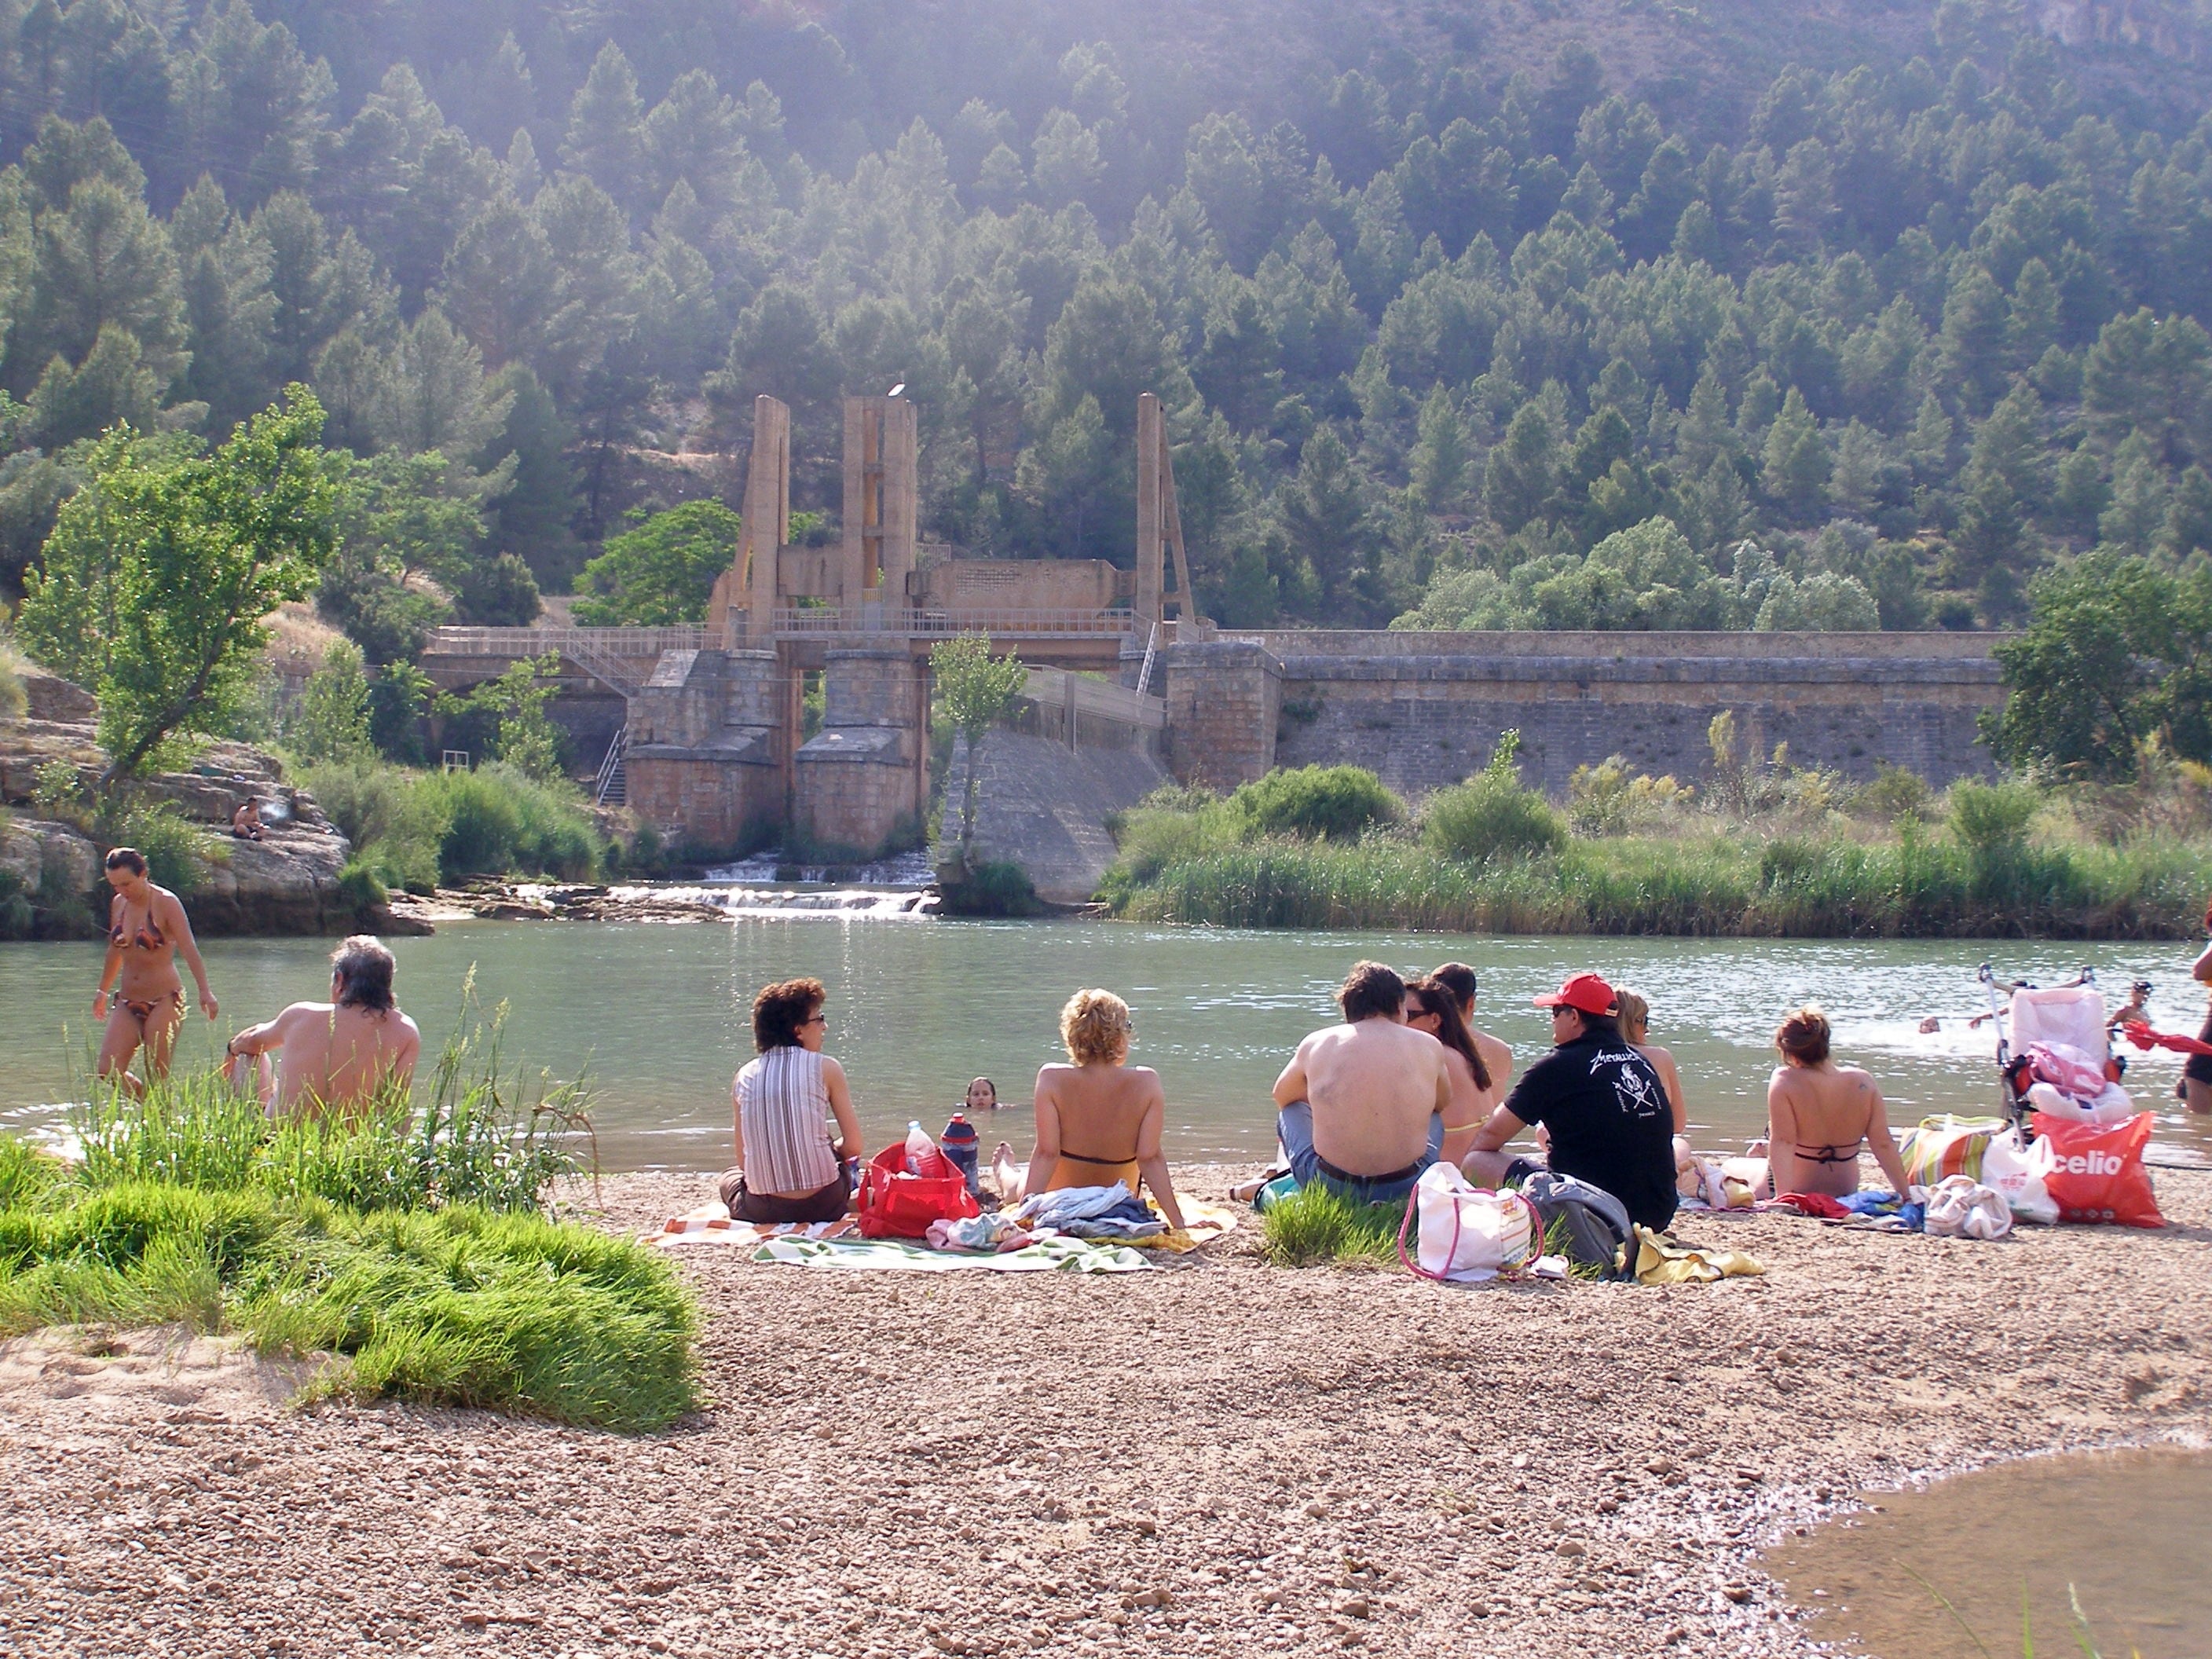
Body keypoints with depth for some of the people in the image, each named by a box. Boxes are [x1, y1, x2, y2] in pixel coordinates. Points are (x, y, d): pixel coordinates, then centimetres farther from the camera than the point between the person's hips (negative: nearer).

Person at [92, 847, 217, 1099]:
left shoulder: (166, 903, -10)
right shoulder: (118, 904, 7)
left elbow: (189, 949, -19)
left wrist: (204, 992, -30)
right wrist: (102, 990, 31)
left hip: (164, 1000, -6)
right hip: (128, 1001, 6)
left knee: (156, 1079, -7)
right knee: (108, 1070, -7)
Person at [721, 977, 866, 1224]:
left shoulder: (745, 1076, 5)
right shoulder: (825, 1068, -3)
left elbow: (743, 1160, 7)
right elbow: (853, 1146, -4)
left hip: (761, 1211, 1)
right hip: (821, 1206, -1)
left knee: (730, 1175, 36)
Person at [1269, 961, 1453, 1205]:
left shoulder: (1315, 1044, 4)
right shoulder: (1429, 1047, 4)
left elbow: (1282, 1097, 25)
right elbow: (1443, 1103, 26)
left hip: (1329, 1186, 0)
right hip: (1406, 1189, 0)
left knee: (1291, 1109, 29)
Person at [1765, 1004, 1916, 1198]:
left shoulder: (1784, 1082, -22)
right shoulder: (1863, 1083, -12)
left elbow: (1782, 1142, -27)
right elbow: (1884, 1145, -9)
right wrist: (1905, 1196, -2)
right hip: (1846, 1193, 5)